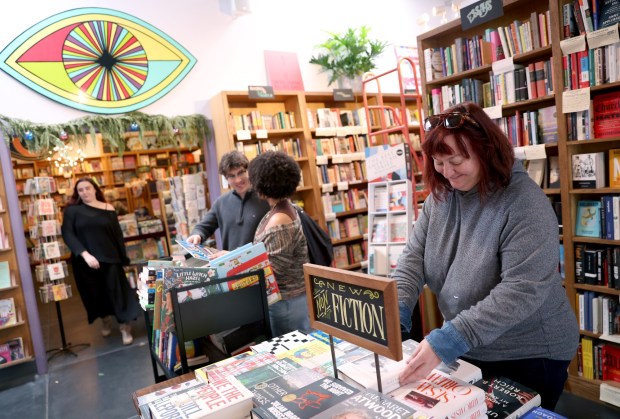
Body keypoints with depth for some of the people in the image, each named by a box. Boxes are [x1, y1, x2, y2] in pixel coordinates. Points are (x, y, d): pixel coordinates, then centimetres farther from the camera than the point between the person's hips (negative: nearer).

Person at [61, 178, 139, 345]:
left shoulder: (108, 209, 4)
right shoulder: (72, 210, 1)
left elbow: (117, 235, 6)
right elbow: (67, 234, -9)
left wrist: (123, 258, 5)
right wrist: (85, 254, -20)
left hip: (109, 258, 0)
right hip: (85, 261, 0)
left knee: (116, 291, -4)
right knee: (95, 294, 12)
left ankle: (125, 327, 8)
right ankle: (105, 319, 38)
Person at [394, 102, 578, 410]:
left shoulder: (525, 202, -21)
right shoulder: (440, 196, -3)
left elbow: (523, 290, -29)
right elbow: (414, 257, -3)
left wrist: (450, 338, -34)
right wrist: (395, 312, -19)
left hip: (529, 356, -5)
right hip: (465, 350, 6)